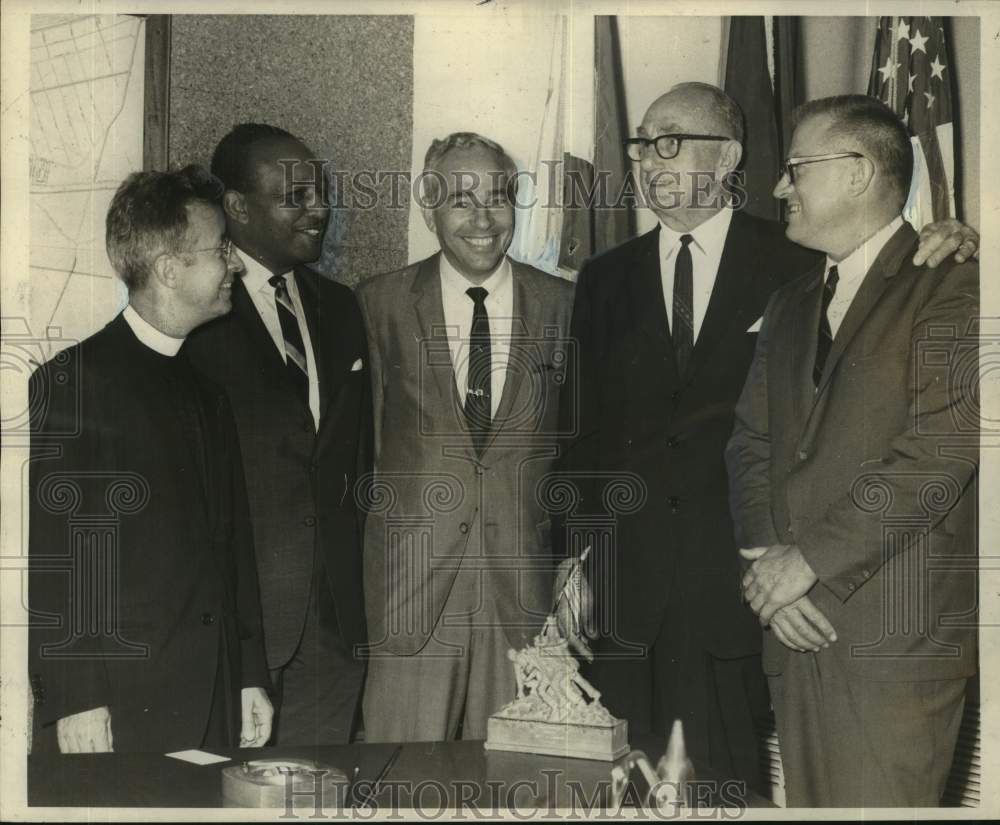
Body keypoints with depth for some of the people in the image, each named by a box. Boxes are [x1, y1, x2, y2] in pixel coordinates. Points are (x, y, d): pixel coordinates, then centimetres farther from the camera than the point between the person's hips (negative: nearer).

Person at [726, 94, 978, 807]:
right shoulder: (791, 305, 18)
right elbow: (751, 441, 13)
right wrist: (765, 561, -3)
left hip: (898, 639, -6)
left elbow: (939, 451, -17)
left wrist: (807, 560, -14)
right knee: (808, 800, 12)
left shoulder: (953, 289, -6)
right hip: (798, 628, 6)